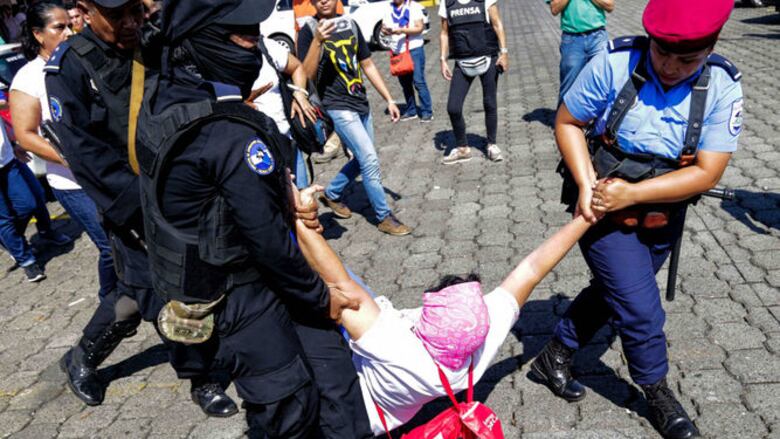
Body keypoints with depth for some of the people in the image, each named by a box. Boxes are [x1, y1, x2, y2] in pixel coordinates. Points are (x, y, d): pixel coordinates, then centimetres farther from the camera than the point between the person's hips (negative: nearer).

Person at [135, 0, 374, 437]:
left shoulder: (163, 91, -3)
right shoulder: (233, 134, -29)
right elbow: (268, 240, -24)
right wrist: (320, 297, -7)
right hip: (235, 291, -8)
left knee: (328, 353, 16)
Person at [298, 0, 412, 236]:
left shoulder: (350, 24, 8)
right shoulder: (309, 31, -9)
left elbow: (368, 65, 14)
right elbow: (306, 76, -19)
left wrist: (389, 100, 11)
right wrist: (318, 41, -32)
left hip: (361, 104, 7)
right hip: (337, 108, -7)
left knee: (362, 160, 16)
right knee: (370, 161, -10)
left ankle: (331, 194, 37)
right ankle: (385, 218, 3)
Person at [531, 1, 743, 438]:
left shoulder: (722, 88, -16)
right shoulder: (614, 64, -21)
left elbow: (706, 173, -18)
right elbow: (567, 122, -9)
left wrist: (630, 194, -27)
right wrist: (585, 184, -22)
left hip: (663, 216, 4)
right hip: (604, 208, -3)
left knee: (611, 293, 18)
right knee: (642, 309, -2)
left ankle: (555, 357, 40)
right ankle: (659, 393, 26)